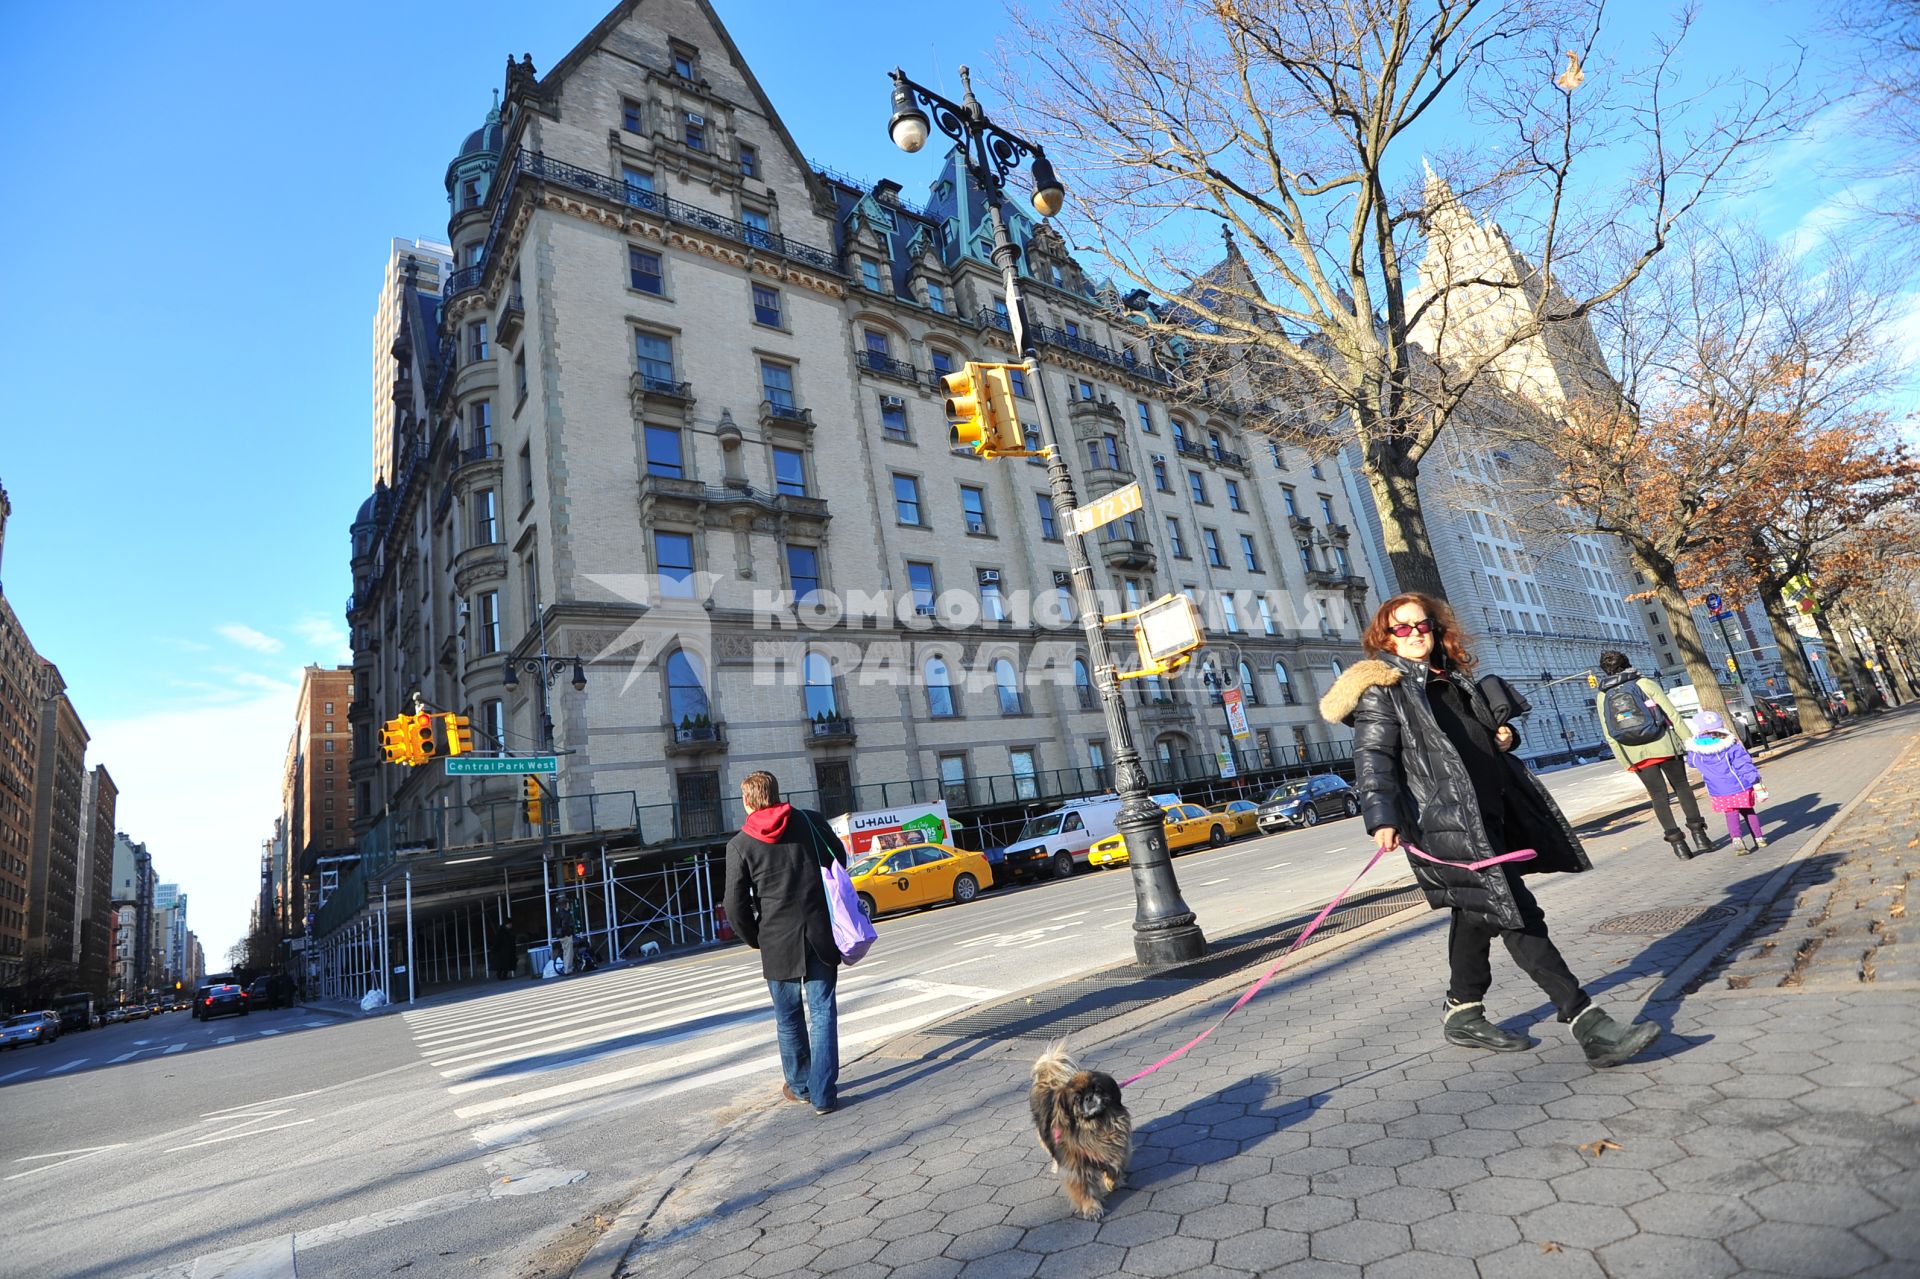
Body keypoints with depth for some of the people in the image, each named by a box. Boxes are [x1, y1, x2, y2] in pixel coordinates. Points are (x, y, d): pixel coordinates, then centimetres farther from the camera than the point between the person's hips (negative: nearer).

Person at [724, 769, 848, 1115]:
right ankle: (824, 1094, 8)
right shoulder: (810, 821, -1)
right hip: (820, 934, 1)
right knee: (822, 1012, 8)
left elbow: (735, 905, -6)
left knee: (789, 1018, 17)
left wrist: (755, 939, 9)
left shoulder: (739, 844, -6)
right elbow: (839, 859, 9)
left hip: (777, 942, -1)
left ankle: (799, 1085, 34)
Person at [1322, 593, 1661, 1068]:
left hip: (1490, 813, 9)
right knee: (1519, 916, -11)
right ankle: (1588, 1025, -7)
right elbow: (1372, 758, -16)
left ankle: (1463, 1015, 30)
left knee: (1477, 912, 16)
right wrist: (1382, 819, -28)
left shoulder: (1454, 678, 19)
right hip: (1448, 822, -9)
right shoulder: (1382, 689, -7)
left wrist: (1503, 736, 9)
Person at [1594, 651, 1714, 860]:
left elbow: (1610, 736, 3)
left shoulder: (1602, 697, 3)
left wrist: (1625, 762, 8)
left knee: (1659, 796, 7)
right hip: (1663, 745, -1)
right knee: (1682, 787, 13)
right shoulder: (1644, 683, -2)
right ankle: (1699, 835, 13)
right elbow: (1671, 713, -6)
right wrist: (1688, 739, -2)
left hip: (1635, 753, 1)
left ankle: (1678, 842, 4)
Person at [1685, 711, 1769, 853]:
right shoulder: (1732, 746, -8)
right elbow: (1746, 766, -7)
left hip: (1720, 793, -1)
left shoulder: (1695, 752, -4)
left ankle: (1737, 840, -16)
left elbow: (1691, 762, 19)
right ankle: (1759, 838, 29)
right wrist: (1757, 784, -2)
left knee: (1731, 815, 6)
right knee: (1748, 812, 21)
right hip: (1741, 787, 1)